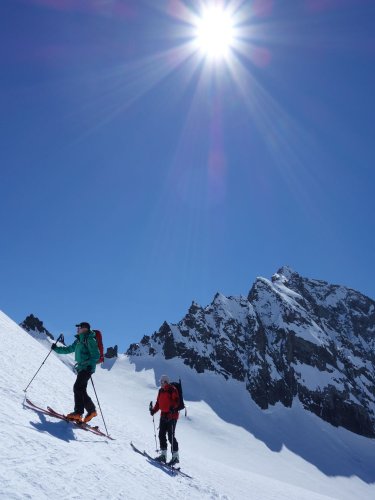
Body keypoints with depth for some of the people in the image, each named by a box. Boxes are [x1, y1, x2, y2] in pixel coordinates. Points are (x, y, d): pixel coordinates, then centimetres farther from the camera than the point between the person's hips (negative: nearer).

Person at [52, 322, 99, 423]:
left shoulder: (90, 340, -9)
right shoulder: (79, 340, 17)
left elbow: (96, 355, -14)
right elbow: (69, 349, 26)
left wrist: (90, 365, -25)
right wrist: (56, 349, 19)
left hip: (87, 368, -9)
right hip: (81, 368, 9)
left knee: (78, 388, -14)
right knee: (81, 390, 8)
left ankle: (78, 412, -11)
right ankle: (91, 410, 15)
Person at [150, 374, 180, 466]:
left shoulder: (172, 390, -11)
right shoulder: (161, 391, 11)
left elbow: (176, 401, -18)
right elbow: (158, 403, 17)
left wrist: (173, 407, -34)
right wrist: (154, 410, 6)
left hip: (172, 415, -8)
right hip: (163, 415, 8)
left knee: (171, 436, -7)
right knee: (161, 434, 8)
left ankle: (175, 456, 4)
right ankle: (163, 455, 19)